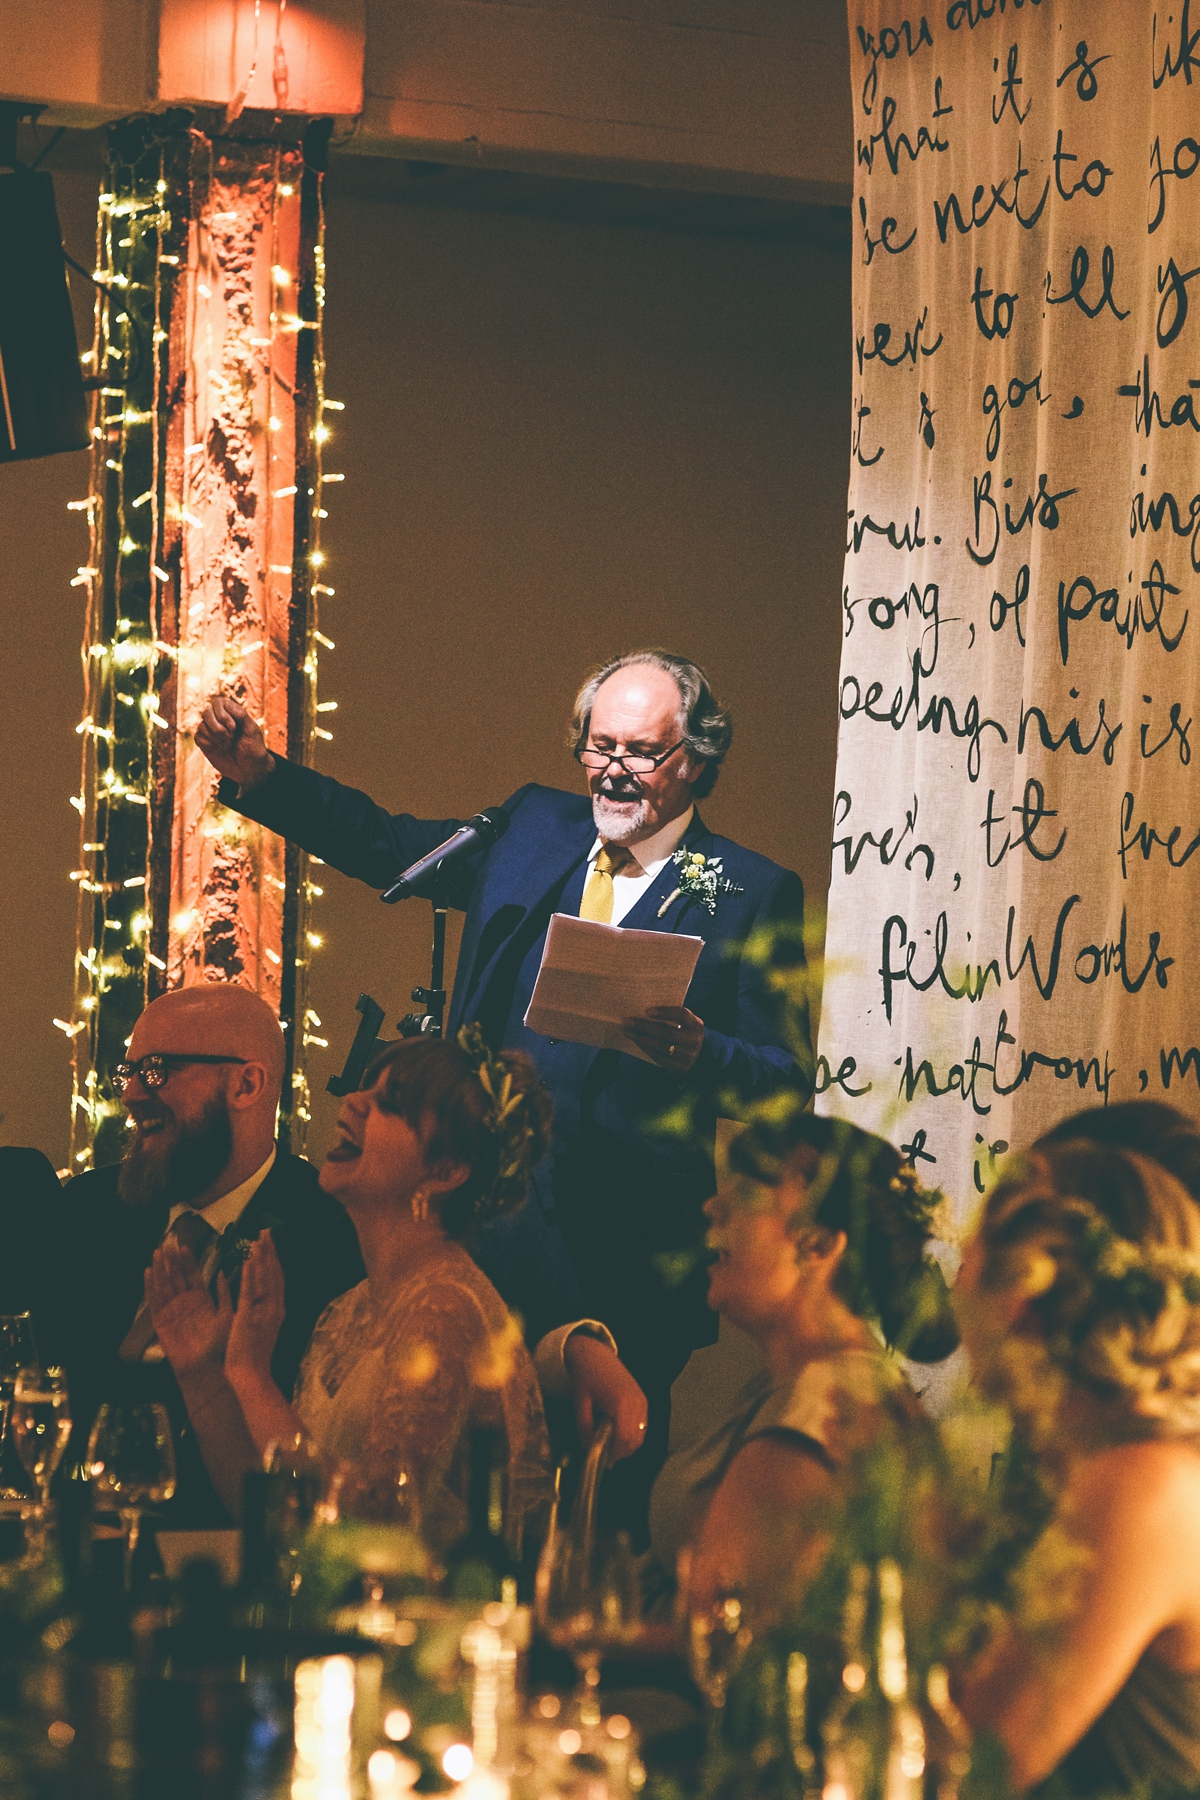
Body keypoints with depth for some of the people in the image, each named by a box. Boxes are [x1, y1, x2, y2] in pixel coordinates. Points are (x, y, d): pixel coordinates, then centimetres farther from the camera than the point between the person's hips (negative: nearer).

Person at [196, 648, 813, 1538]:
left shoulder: (753, 894, -1)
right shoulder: (534, 829, 13)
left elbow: (788, 1080, -5)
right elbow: (384, 843, 23)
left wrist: (698, 1056, -24)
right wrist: (259, 774, 12)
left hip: (627, 1259, -4)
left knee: (606, 1495, 0)